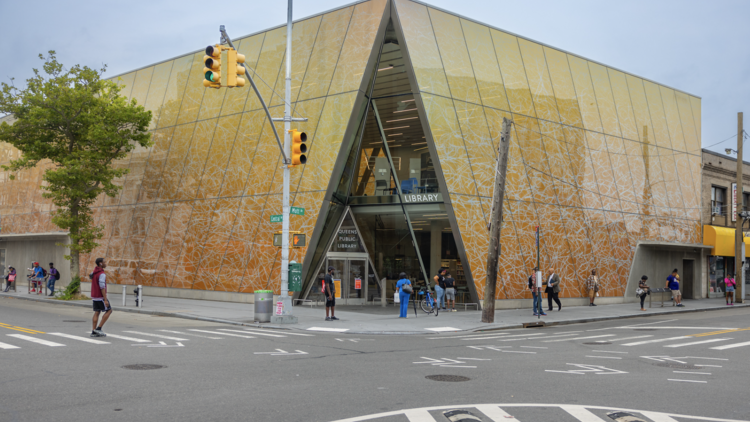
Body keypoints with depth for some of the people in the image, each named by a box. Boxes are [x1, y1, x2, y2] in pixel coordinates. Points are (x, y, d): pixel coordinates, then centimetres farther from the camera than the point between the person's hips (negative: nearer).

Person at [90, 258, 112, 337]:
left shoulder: (94, 273, 11)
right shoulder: (102, 274, -19)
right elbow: (102, 287, -22)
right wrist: (105, 300, -22)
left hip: (94, 296, 9)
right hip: (100, 297, -9)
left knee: (97, 313, 10)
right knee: (109, 311, 2)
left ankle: (93, 332, 6)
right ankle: (98, 328, -3)